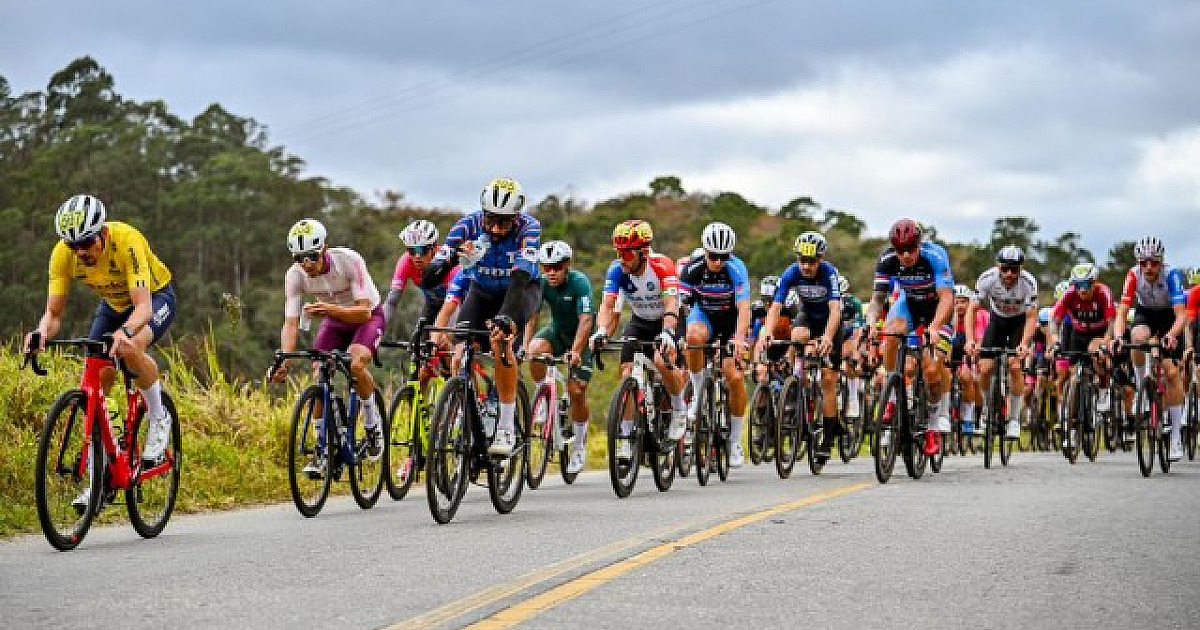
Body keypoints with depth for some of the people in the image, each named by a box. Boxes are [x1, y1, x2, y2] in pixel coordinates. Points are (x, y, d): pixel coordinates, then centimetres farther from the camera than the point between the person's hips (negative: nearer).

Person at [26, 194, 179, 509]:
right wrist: (42, 332, -44)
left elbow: (143, 306, -43)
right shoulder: (63, 254, -24)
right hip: (113, 303, 5)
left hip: (155, 297, -5)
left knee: (130, 349, -37)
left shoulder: (126, 241, -37)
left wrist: (125, 332, -64)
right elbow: (53, 312, -21)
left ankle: (159, 419, -10)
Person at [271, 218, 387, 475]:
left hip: (368, 315, -4)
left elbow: (363, 311, -33)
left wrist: (330, 309, -50)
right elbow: (291, 323, -23)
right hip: (334, 321, 4)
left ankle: (374, 427, -9)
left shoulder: (349, 261, -32)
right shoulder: (294, 275, -21)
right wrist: (283, 360, -39)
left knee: (356, 363, -32)